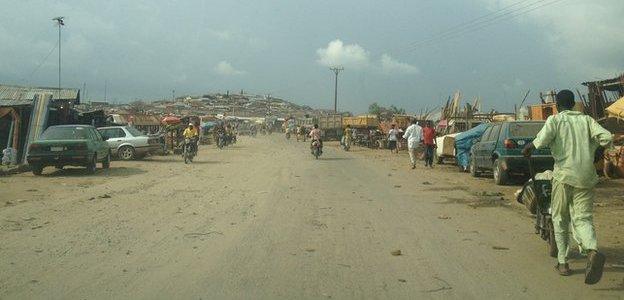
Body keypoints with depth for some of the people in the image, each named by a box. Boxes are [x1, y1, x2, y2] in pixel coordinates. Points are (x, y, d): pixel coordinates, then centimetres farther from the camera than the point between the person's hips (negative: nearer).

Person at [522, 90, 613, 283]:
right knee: (583, 218, 3)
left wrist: (529, 148, 0)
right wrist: (593, 152, 17)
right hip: (586, 176, 2)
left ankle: (563, 263, 14)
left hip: (564, 174, -2)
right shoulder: (586, 119, 12)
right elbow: (607, 138, -1)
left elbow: (543, 138, -17)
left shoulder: (555, 119, 3)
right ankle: (593, 251, -26)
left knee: (560, 219, 12)